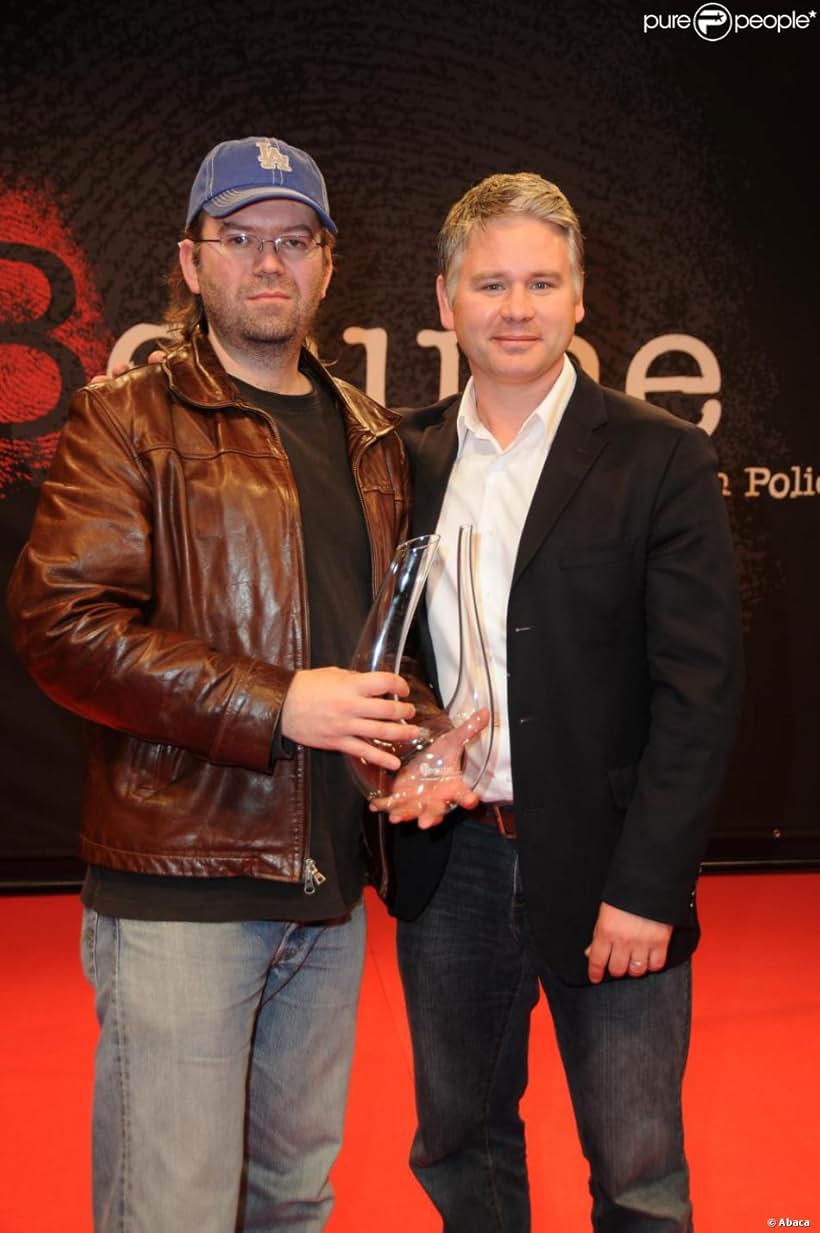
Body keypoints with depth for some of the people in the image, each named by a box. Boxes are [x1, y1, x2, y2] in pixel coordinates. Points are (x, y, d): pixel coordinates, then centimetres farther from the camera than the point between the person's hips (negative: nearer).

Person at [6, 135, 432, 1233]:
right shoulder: (129, 422, -2)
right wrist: (276, 705, -19)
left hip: (329, 891, 6)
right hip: (181, 885, -5)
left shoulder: (373, 442, 15)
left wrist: (415, 736, 2)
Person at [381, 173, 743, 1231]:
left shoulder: (660, 459, -6)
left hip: (602, 868, -3)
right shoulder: (404, 458, 6)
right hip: (447, 863, 4)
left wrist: (647, 887, -15)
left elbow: (698, 689, -10)